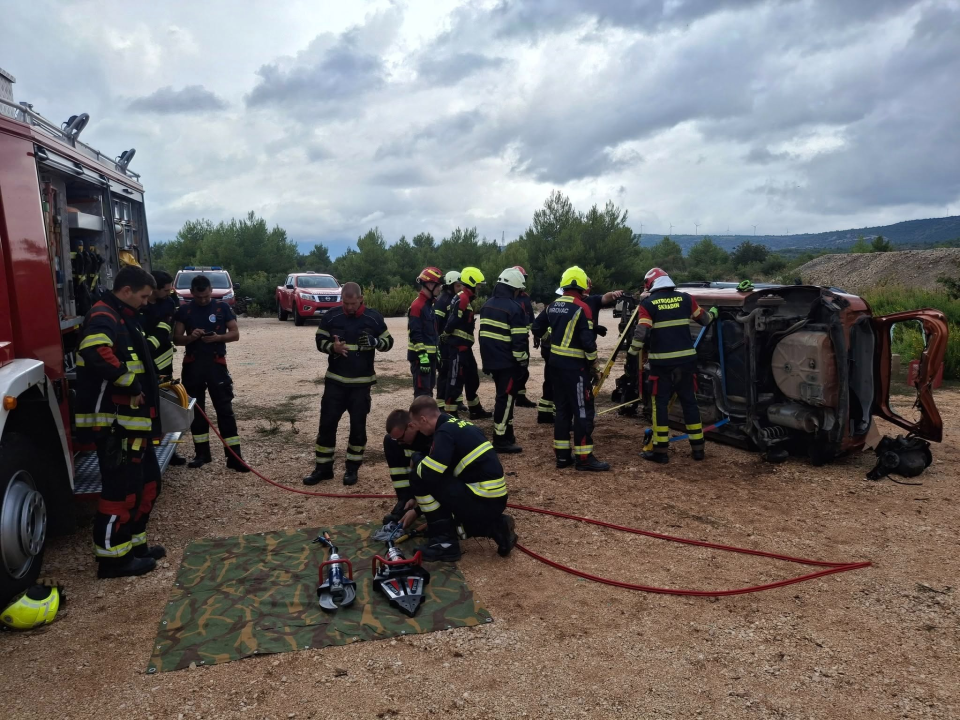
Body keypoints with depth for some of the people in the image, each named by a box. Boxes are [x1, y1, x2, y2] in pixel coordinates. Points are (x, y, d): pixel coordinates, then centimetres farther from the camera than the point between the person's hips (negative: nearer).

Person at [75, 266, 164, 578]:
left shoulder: (123, 318, 19)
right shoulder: (104, 317, -14)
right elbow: (96, 353, -34)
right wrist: (131, 384, -26)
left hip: (131, 420, 11)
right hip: (113, 422, -11)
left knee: (147, 479, 16)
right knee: (121, 486, -5)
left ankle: (133, 543, 26)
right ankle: (112, 557, 5)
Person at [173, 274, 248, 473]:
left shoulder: (222, 307, 1)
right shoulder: (184, 310, 5)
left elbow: (235, 334, 0)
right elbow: (176, 339, 4)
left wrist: (217, 337, -19)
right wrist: (191, 337, -17)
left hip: (216, 364, -2)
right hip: (192, 365, 3)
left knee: (225, 409, -4)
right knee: (195, 409, 9)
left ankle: (234, 456, -3)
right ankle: (202, 453, 22)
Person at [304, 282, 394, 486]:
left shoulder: (373, 317, -4)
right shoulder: (331, 316, -4)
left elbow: (388, 342, 3)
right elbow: (320, 341, 3)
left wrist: (375, 342, -20)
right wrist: (332, 347, -19)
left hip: (362, 382, 0)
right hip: (335, 381, 1)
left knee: (358, 425, 6)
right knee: (327, 423, 3)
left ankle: (352, 468, 21)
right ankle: (323, 467, 16)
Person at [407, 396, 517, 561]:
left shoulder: (445, 431, -13)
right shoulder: (459, 425, 16)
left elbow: (429, 473, -21)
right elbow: (442, 472, 25)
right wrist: (419, 507, 30)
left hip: (482, 502, -9)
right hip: (495, 500, 9)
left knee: (420, 481, -4)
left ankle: (444, 543, 1)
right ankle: (496, 527, 14)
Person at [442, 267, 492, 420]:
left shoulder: (466, 299, 17)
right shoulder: (462, 299, -17)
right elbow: (452, 322, -22)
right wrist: (448, 334, -7)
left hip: (465, 346, 11)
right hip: (458, 346, -11)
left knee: (472, 378, 19)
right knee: (456, 380, -6)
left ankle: (476, 410, 32)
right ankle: (449, 413, 0)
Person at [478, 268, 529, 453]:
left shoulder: (487, 305, 12)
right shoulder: (514, 308, -15)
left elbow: (483, 334, 18)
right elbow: (519, 340, -18)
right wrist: (523, 362, -10)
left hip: (492, 359, 9)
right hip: (508, 362, -9)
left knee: (504, 396, 19)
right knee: (506, 398, -3)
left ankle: (506, 434, 27)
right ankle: (501, 440, 0)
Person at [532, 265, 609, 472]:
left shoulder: (553, 306, 7)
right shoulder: (581, 308, -15)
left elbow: (537, 329, 16)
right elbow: (588, 341, -18)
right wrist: (594, 364, -5)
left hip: (556, 362, 8)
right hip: (575, 365, -8)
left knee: (562, 409, 13)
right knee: (583, 411, -1)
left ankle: (562, 455, 16)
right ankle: (584, 457, 1)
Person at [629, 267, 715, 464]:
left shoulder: (648, 303, -4)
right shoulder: (685, 298, 7)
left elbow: (641, 332, -14)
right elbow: (704, 319, 22)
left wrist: (633, 351, 1)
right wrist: (712, 313, 44)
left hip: (661, 361, -4)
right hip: (686, 358, 4)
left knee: (660, 403, 4)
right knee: (689, 401, 13)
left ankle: (660, 451, 5)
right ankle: (698, 448, 18)